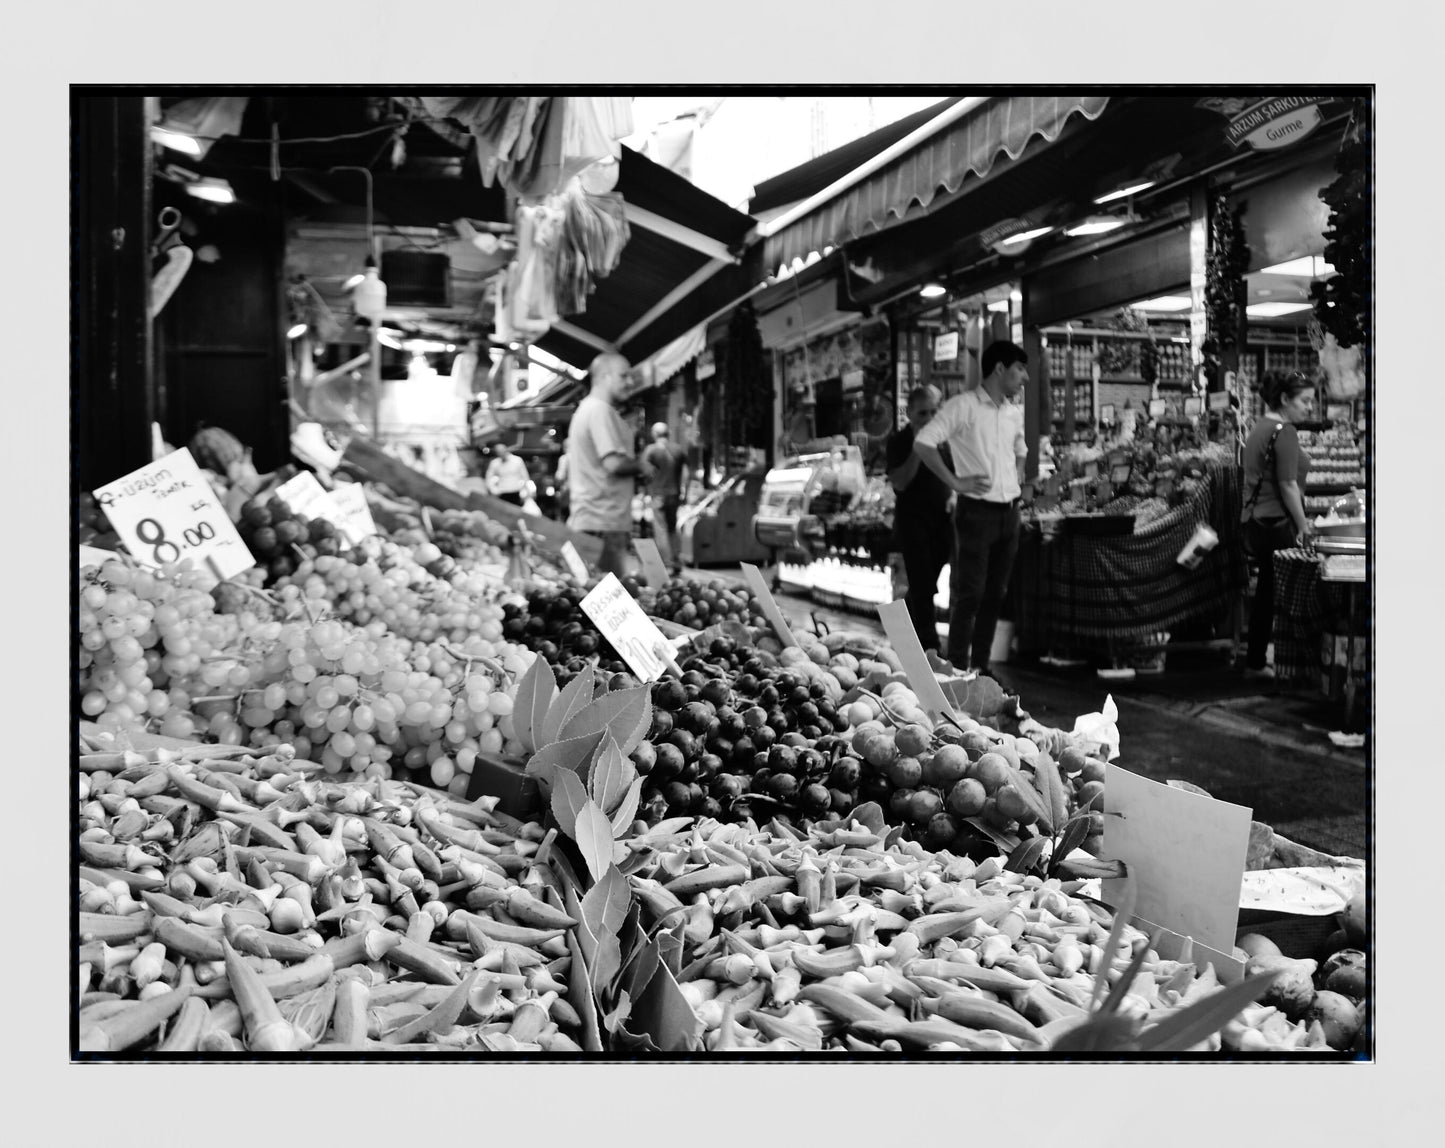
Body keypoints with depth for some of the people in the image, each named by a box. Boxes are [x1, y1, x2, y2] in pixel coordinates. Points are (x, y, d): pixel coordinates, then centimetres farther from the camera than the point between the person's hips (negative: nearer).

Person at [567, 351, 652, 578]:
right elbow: (613, 463, -21)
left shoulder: (585, 409, 20)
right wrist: (641, 466, -4)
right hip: (603, 522, -11)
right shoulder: (600, 410, -12)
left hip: (587, 518, 11)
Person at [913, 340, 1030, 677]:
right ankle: (958, 668, 1)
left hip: (1009, 512, 7)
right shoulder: (964, 406, -9)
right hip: (977, 510, -7)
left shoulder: (1015, 412, 13)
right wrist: (955, 482, -17)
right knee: (968, 594, -5)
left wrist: (1017, 474, 13)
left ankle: (981, 664, 20)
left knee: (995, 594, 11)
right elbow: (923, 443, -16)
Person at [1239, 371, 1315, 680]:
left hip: (1255, 521, 10)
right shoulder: (1284, 431, -14)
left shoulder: (1260, 428, 15)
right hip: (1277, 523, -10)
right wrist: (1303, 526, -13)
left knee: (1266, 592, 14)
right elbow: (1287, 485, -18)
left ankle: (1255, 663, 18)